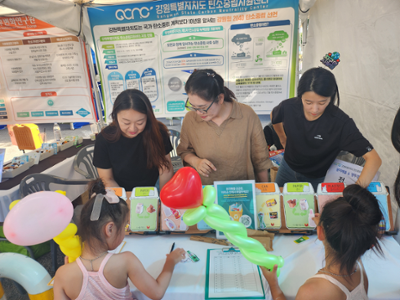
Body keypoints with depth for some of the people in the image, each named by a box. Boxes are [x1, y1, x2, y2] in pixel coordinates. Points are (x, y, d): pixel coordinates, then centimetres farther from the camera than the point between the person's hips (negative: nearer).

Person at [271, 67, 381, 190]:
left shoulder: (341, 123, -31)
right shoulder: (288, 107, -24)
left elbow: (374, 158, -31)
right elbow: (274, 116, 1)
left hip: (317, 179, -3)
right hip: (288, 168, 3)